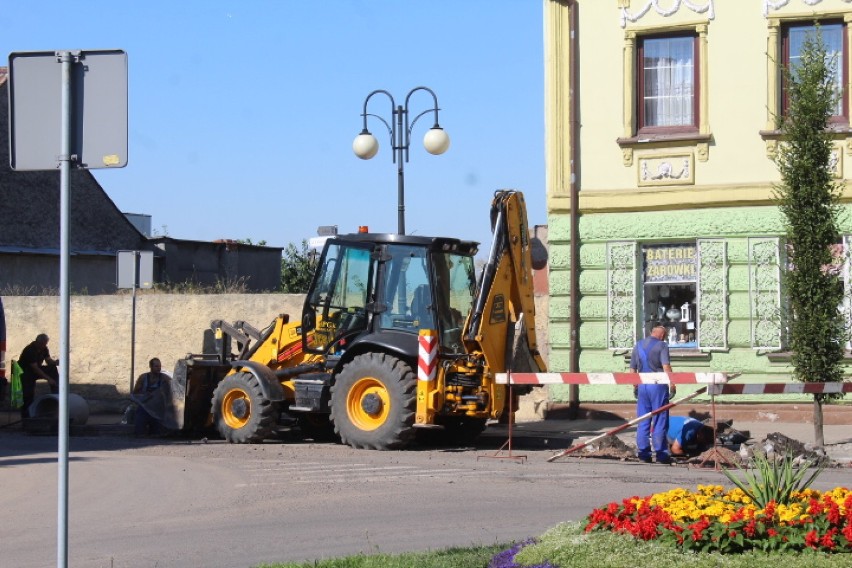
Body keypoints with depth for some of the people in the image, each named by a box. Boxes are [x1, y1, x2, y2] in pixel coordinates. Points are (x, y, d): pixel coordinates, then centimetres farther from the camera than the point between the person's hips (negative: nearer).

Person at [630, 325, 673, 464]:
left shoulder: (638, 345, 12)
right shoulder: (661, 346, -5)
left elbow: (632, 369, 15)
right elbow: (666, 367, -15)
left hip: (642, 385, 5)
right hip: (658, 385, -5)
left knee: (643, 422, 8)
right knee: (659, 421, 1)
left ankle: (643, 453, 8)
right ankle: (661, 454, 1)